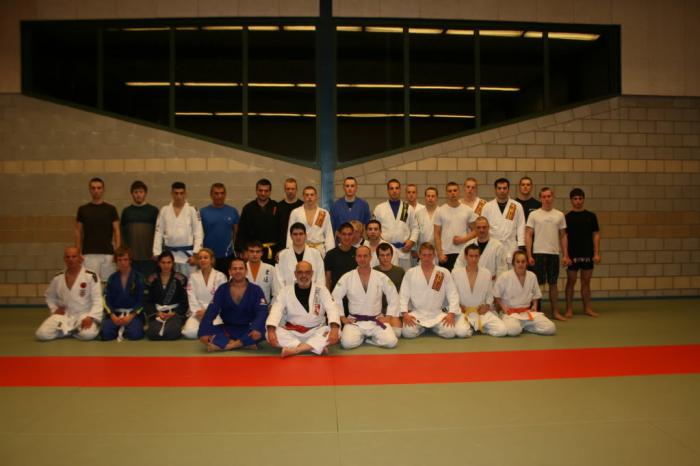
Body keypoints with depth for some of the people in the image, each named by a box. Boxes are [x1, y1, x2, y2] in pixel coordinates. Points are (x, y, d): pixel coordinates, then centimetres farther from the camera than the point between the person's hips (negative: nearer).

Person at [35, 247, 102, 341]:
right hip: (64, 315, 3)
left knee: (88, 334, -32)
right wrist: (54, 309, 4)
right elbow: (50, 296, 21)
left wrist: (90, 317, -23)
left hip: (84, 315, -3)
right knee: (42, 334, -17)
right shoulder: (58, 278, 3)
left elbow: (97, 300, -12)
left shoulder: (90, 276, -11)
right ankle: (70, 331, 8)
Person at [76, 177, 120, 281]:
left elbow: (116, 231, 4)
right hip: (89, 254, 0)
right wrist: (78, 253, 1)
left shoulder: (111, 209, 5)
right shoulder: (83, 209, 8)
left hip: (107, 253, 0)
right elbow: (78, 232, 10)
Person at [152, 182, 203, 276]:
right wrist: (157, 254, 1)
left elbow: (198, 234, -2)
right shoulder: (164, 210, 7)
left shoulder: (192, 210, 1)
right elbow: (159, 233, 6)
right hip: (169, 253, 2)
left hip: (187, 253, -2)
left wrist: (195, 254, -8)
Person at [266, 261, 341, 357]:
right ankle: (317, 347, -27)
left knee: (335, 334, -29)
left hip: (316, 332, -1)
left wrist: (334, 328, -34)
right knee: (271, 336, -27)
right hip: (292, 332, 1)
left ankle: (294, 350, -34)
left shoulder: (321, 290, -1)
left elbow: (332, 308, -14)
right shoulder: (286, 290, 2)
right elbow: (276, 310, -9)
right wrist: (271, 330, -28)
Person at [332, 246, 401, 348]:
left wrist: (388, 316, -2)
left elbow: (393, 297, 6)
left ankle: (368, 338, 6)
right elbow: (335, 298, 1)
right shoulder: (347, 277, -3)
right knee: (347, 343, -27)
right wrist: (342, 317, -4)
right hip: (355, 321, -1)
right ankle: (361, 336, 7)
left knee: (391, 342, -22)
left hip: (376, 320, 1)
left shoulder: (381, 277, -1)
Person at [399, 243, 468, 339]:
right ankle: (421, 327, 9)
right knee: (408, 332, -27)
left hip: (437, 314, 1)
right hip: (417, 314, -1)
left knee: (450, 332, -22)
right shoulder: (410, 273, 2)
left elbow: (452, 294, 1)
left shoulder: (444, 272, 3)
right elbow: (403, 295, -1)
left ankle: (434, 327, 12)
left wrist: (451, 313, -11)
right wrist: (405, 313, -14)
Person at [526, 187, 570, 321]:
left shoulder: (559, 215, 8)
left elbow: (563, 236, 11)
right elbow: (529, 236, -1)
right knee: (537, 283, 1)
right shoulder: (534, 215, 0)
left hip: (554, 253, 3)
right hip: (538, 253, -3)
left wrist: (565, 255, 6)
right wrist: (529, 255, -8)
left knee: (553, 283, 9)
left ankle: (555, 311, 17)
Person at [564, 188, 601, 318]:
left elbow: (596, 235, 6)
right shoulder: (567, 217, 0)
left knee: (586, 282, 10)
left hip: (587, 254, 2)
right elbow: (564, 237, -2)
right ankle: (569, 309, 9)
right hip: (572, 254, -2)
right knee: (571, 281, 3)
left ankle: (587, 308, 19)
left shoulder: (591, 216, 6)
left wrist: (596, 253, -1)